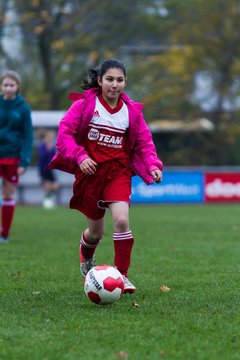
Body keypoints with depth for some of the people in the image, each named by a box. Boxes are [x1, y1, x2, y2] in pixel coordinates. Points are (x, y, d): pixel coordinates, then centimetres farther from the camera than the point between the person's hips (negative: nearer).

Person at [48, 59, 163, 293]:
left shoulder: (131, 110, 2)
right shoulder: (85, 104, -6)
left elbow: (144, 142, 7)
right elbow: (64, 131, -10)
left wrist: (153, 165, -10)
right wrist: (79, 156, -23)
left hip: (118, 171, 1)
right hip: (90, 170, -1)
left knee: (121, 220, -21)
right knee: (96, 232, 10)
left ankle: (122, 276, -8)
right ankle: (86, 253, 48)